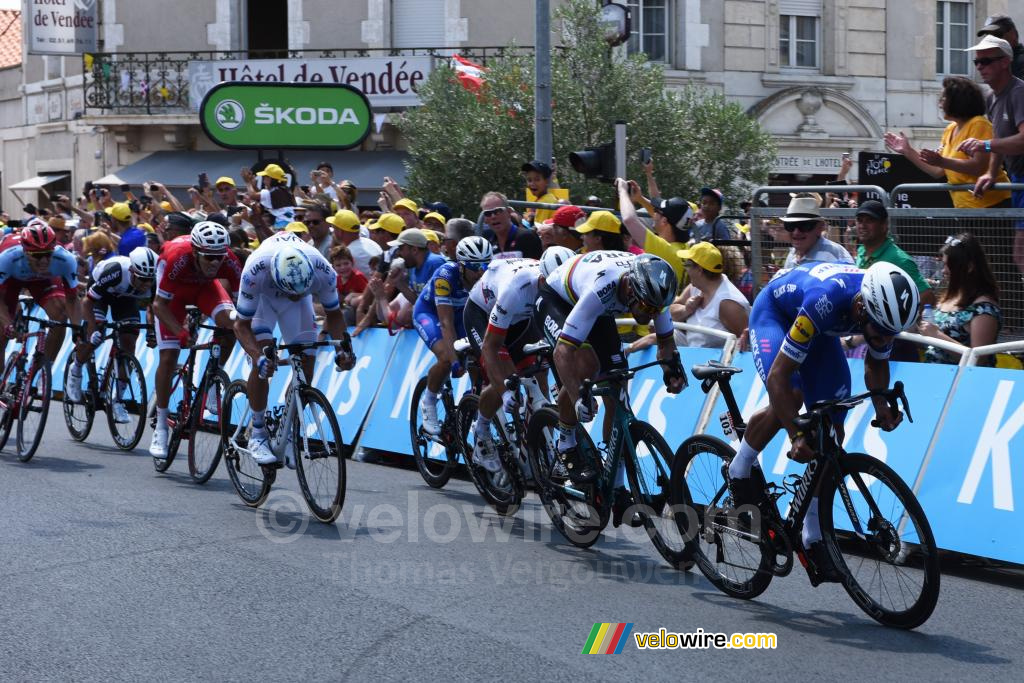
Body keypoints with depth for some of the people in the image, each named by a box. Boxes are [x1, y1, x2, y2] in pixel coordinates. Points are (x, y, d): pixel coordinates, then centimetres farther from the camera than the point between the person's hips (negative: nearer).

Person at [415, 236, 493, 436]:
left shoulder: (488, 276, -25)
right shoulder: (446, 275, -36)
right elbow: (446, 323, -40)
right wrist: (455, 361, -48)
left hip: (461, 313, 5)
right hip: (428, 312, -4)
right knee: (446, 358, -28)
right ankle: (428, 401, -4)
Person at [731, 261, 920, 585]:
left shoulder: (883, 306, -26)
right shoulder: (824, 302, -44)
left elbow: (876, 363, -3)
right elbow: (778, 377, -40)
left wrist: (882, 406, -21)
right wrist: (797, 437, -43)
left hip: (821, 332, 6)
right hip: (773, 312, -6)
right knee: (789, 397, -33)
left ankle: (813, 536, 7)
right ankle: (741, 466, -5)